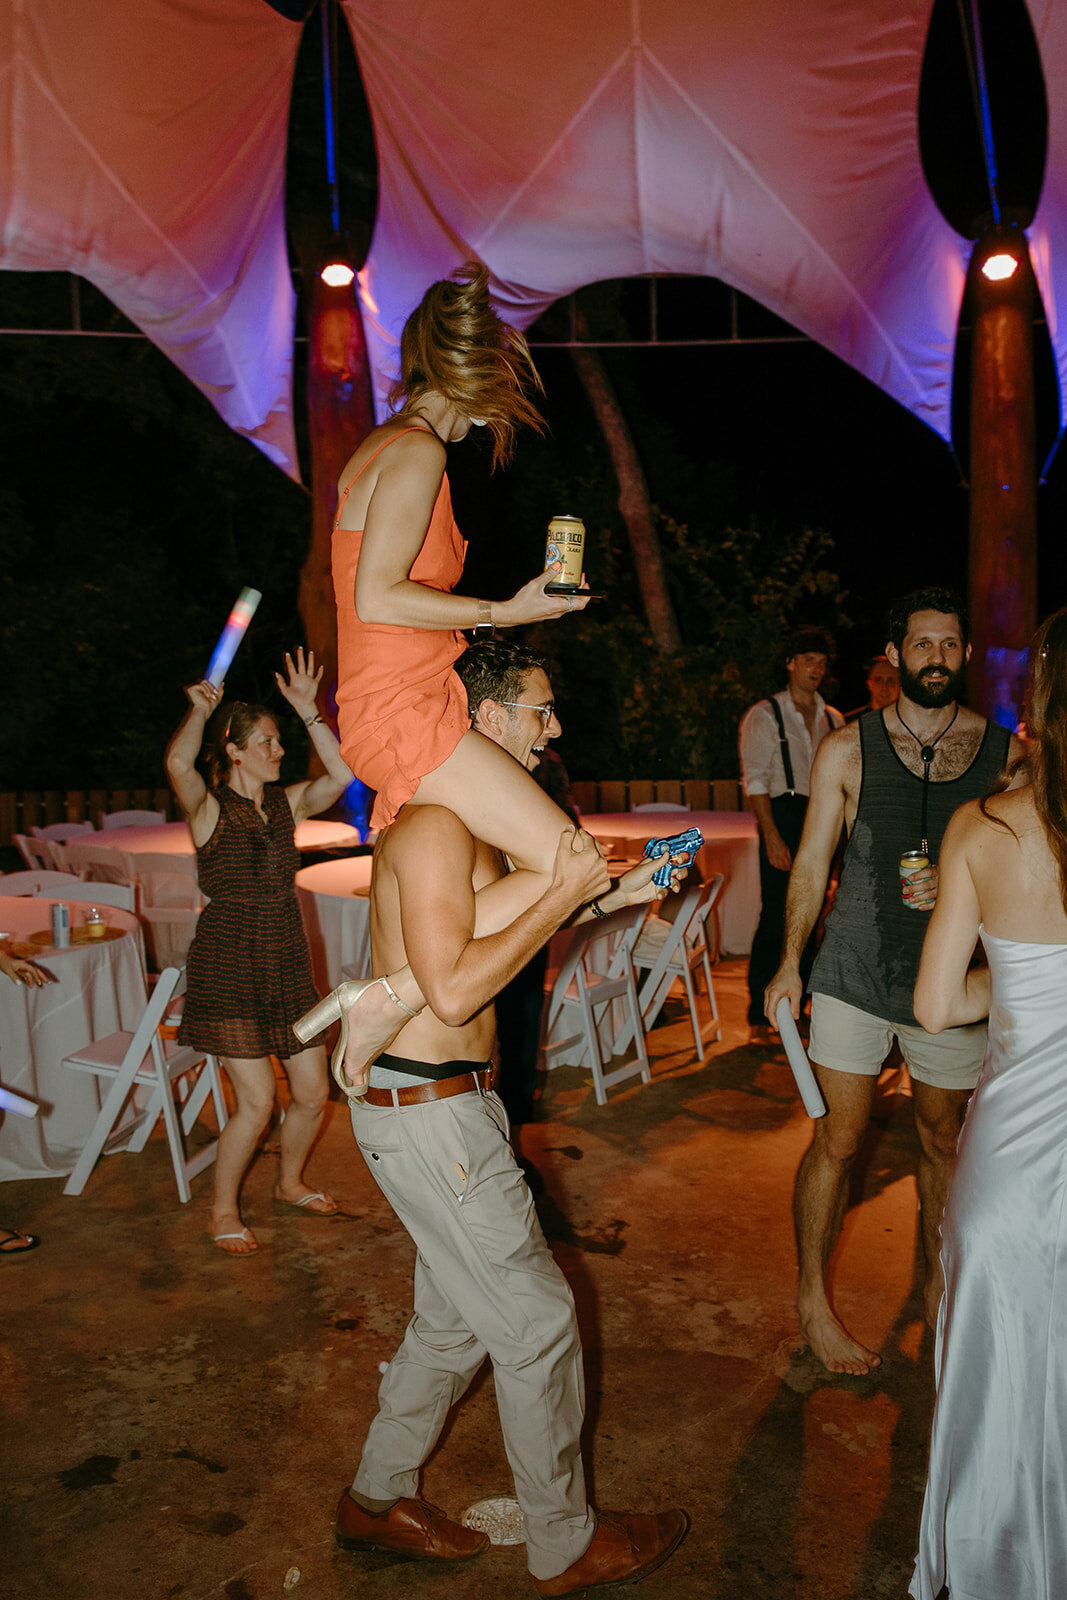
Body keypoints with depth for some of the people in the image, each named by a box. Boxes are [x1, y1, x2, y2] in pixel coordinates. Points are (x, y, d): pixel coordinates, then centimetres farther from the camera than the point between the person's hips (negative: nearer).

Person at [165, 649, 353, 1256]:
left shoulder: (286, 803, 6)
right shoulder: (210, 810, -9)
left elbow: (342, 773, -8)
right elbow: (178, 763, -30)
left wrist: (308, 709, -10)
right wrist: (199, 709, -16)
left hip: (289, 966, 6)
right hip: (229, 968, -6)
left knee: (314, 1095, 9)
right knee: (257, 1102, -6)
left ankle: (291, 1181, 37)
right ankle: (224, 1210, 19)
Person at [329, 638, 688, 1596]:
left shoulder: (471, 823, 12)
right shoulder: (432, 828, -21)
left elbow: (496, 931, 21)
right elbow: (455, 990, -28)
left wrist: (611, 897, 12)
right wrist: (565, 894, -22)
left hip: (456, 1101, 10)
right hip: (423, 1111, -10)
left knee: (458, 1314, 21)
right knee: (537, 1320, 4)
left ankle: (378, 1500, 39)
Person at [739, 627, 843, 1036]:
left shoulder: (832, 719, 15)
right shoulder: (764, 715, -1)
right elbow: (755, 780, -7)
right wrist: (772, 835, -16)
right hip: (784, 817, -5)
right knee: (776, 918, -7)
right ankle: (759, 1015, 1)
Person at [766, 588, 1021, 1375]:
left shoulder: (1005, 751, 0)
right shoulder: (847, 749, -2)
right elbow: (812, 862, 1)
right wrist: (790, 961, -2)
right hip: (855, 976, -2)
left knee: (943, 1138, 17)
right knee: (839, 1140, 2)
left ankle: (940, 1285, 40)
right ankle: (814, 1297, 20)